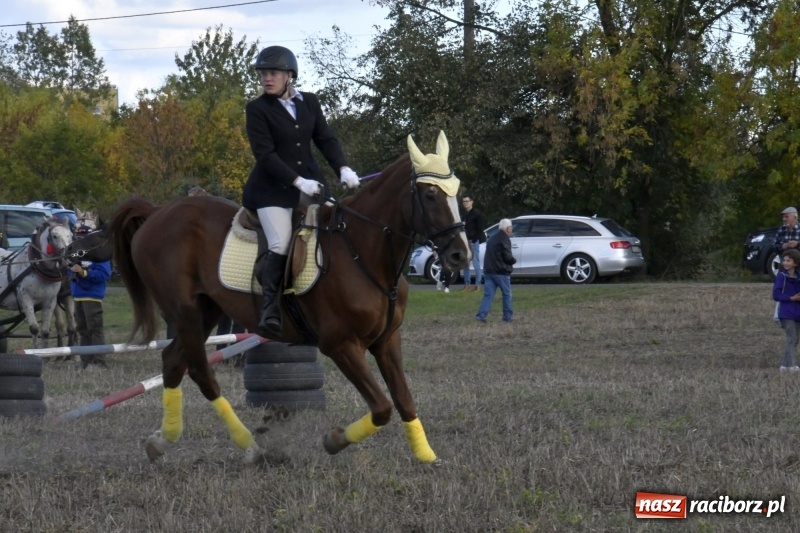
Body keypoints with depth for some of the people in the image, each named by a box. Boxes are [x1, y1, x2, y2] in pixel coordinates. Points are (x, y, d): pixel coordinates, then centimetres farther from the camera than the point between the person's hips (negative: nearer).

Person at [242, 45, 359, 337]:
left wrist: (343, 168, -12)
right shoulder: (257, 109, -6)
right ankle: (269, 309, -11)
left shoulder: (309, 102, 8)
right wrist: (297, 182, -21)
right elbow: (264, 154, -13)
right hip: (272, 188, -5)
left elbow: (326, 139, 6)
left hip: (310, 180, 5)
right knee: (280, 246, -18)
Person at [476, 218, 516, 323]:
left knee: (488, 295, 2)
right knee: (507, 294, 6)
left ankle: (481, 315, -11)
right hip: (501, 272, -7)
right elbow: (507, 257, -16)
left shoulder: (492, 239, 18)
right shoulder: (505, 239, -10)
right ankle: (508, 316, 10)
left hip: (489, 271, 7)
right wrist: (514, 260, 6)